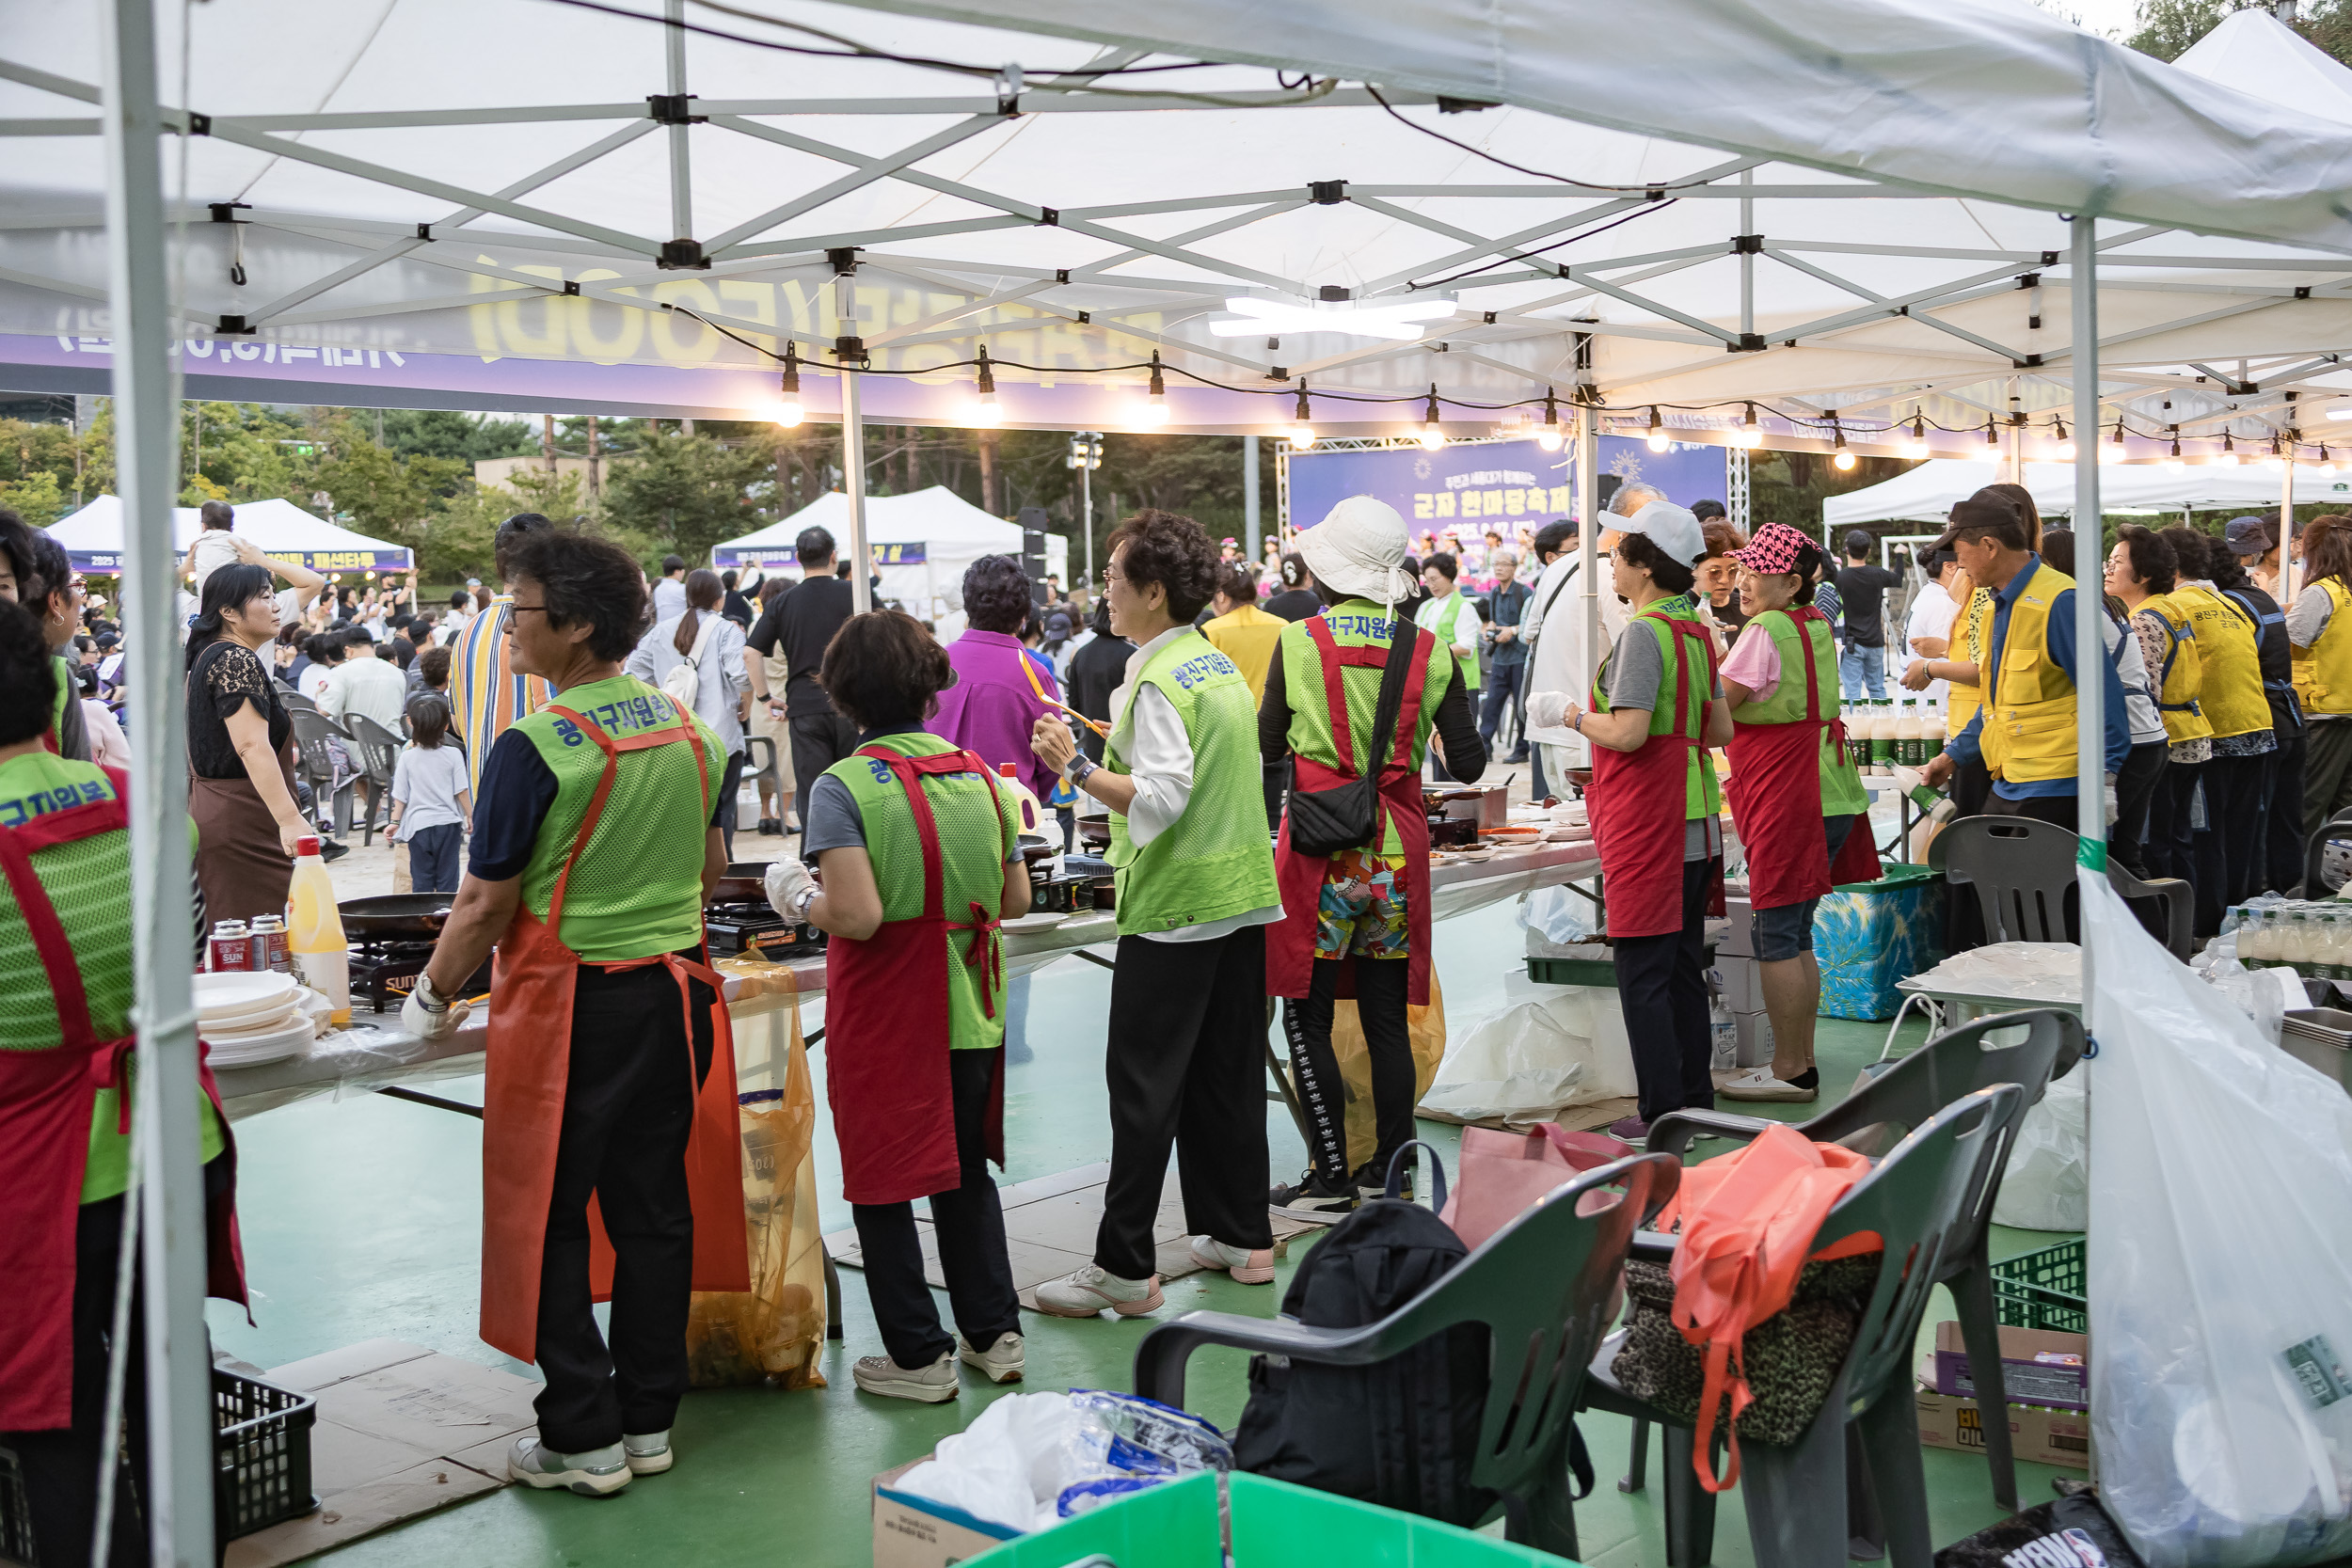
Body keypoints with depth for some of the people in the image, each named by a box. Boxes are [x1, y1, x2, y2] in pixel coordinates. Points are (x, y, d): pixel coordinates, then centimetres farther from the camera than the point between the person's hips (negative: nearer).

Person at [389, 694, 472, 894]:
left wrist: (395, 821, 10)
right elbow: (461, 791, -4)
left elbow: (400, 796, 0)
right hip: (448, 824, -1)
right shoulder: (454, 755, -7)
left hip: (417, 825, 1)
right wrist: (470, 815, 9)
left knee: (421, 880, 6)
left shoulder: (407, 757, -4)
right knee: (447, 879, 4)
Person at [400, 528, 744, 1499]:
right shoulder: (688, 731, 4)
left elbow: (487, 906, -13)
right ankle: (648, 1420, 22)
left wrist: (433, 996, 2)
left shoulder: (536, 749, -16)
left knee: (548, 1221, 6)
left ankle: (582, 1438, 10)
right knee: (654, 1211, 13)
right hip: (676, 990, 7)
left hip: (570, 1006, -6)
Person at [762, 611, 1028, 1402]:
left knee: (882, 1186, 9)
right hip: (971, 1010, 5)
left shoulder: (842, 787, -15)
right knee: (967, 1167, 20)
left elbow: (857, 916, -24)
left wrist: (798, 899, -5)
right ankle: (993, 1330, 27)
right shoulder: (979, 774, 1)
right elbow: (1016, 900, 5)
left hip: (884, 1019, -5)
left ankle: (919, 1354, 14)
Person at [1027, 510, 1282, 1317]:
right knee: (1228, 1075, 15)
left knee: (1144, 1087, -4)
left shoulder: (1158, 681, -16)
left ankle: (1124, 1267, -1)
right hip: (1244, 894, 9)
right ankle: (1241, 1236, 23)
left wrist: (1077, 766, -19)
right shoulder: (1220, 662, 11)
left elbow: (1159, 799, -24)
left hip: (1174, 909, -9)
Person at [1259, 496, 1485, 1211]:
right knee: (1387, 1017, 11)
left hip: (1321, 843, -3)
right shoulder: (1429, 651, 0)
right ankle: (1391, 1170, 16)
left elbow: (1268, 747, 5)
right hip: (1398, 846, 3)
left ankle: (1331, 1175, 4)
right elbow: (1468, 764, 1)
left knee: (1307, 1016, 5)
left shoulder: (1300, 641, -5)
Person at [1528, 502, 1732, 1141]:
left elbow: (1627, 733, -21)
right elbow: (1721, 729, 15)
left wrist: (1571, 714, -6)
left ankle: (1662, 1116, 0)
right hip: (1695, 822, 9)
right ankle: (1697, 1101, 22)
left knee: (1642, 973, -3)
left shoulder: (1644, 633, -15)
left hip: (1647, 825, -9)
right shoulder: (1696, 630, 11)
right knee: (1683, 968, 15)